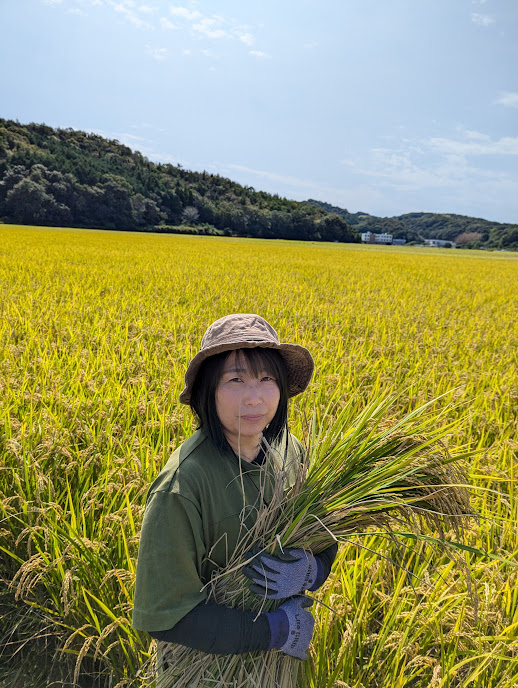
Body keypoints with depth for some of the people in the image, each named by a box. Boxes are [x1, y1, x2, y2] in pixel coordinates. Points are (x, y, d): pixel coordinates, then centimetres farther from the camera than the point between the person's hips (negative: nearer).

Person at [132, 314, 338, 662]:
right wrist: (274, 631, -23)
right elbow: (162, 616, -23)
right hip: (207, 662, -4)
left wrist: (310, 571, -23)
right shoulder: (181, 486, -30)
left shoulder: (289, 449, -14)